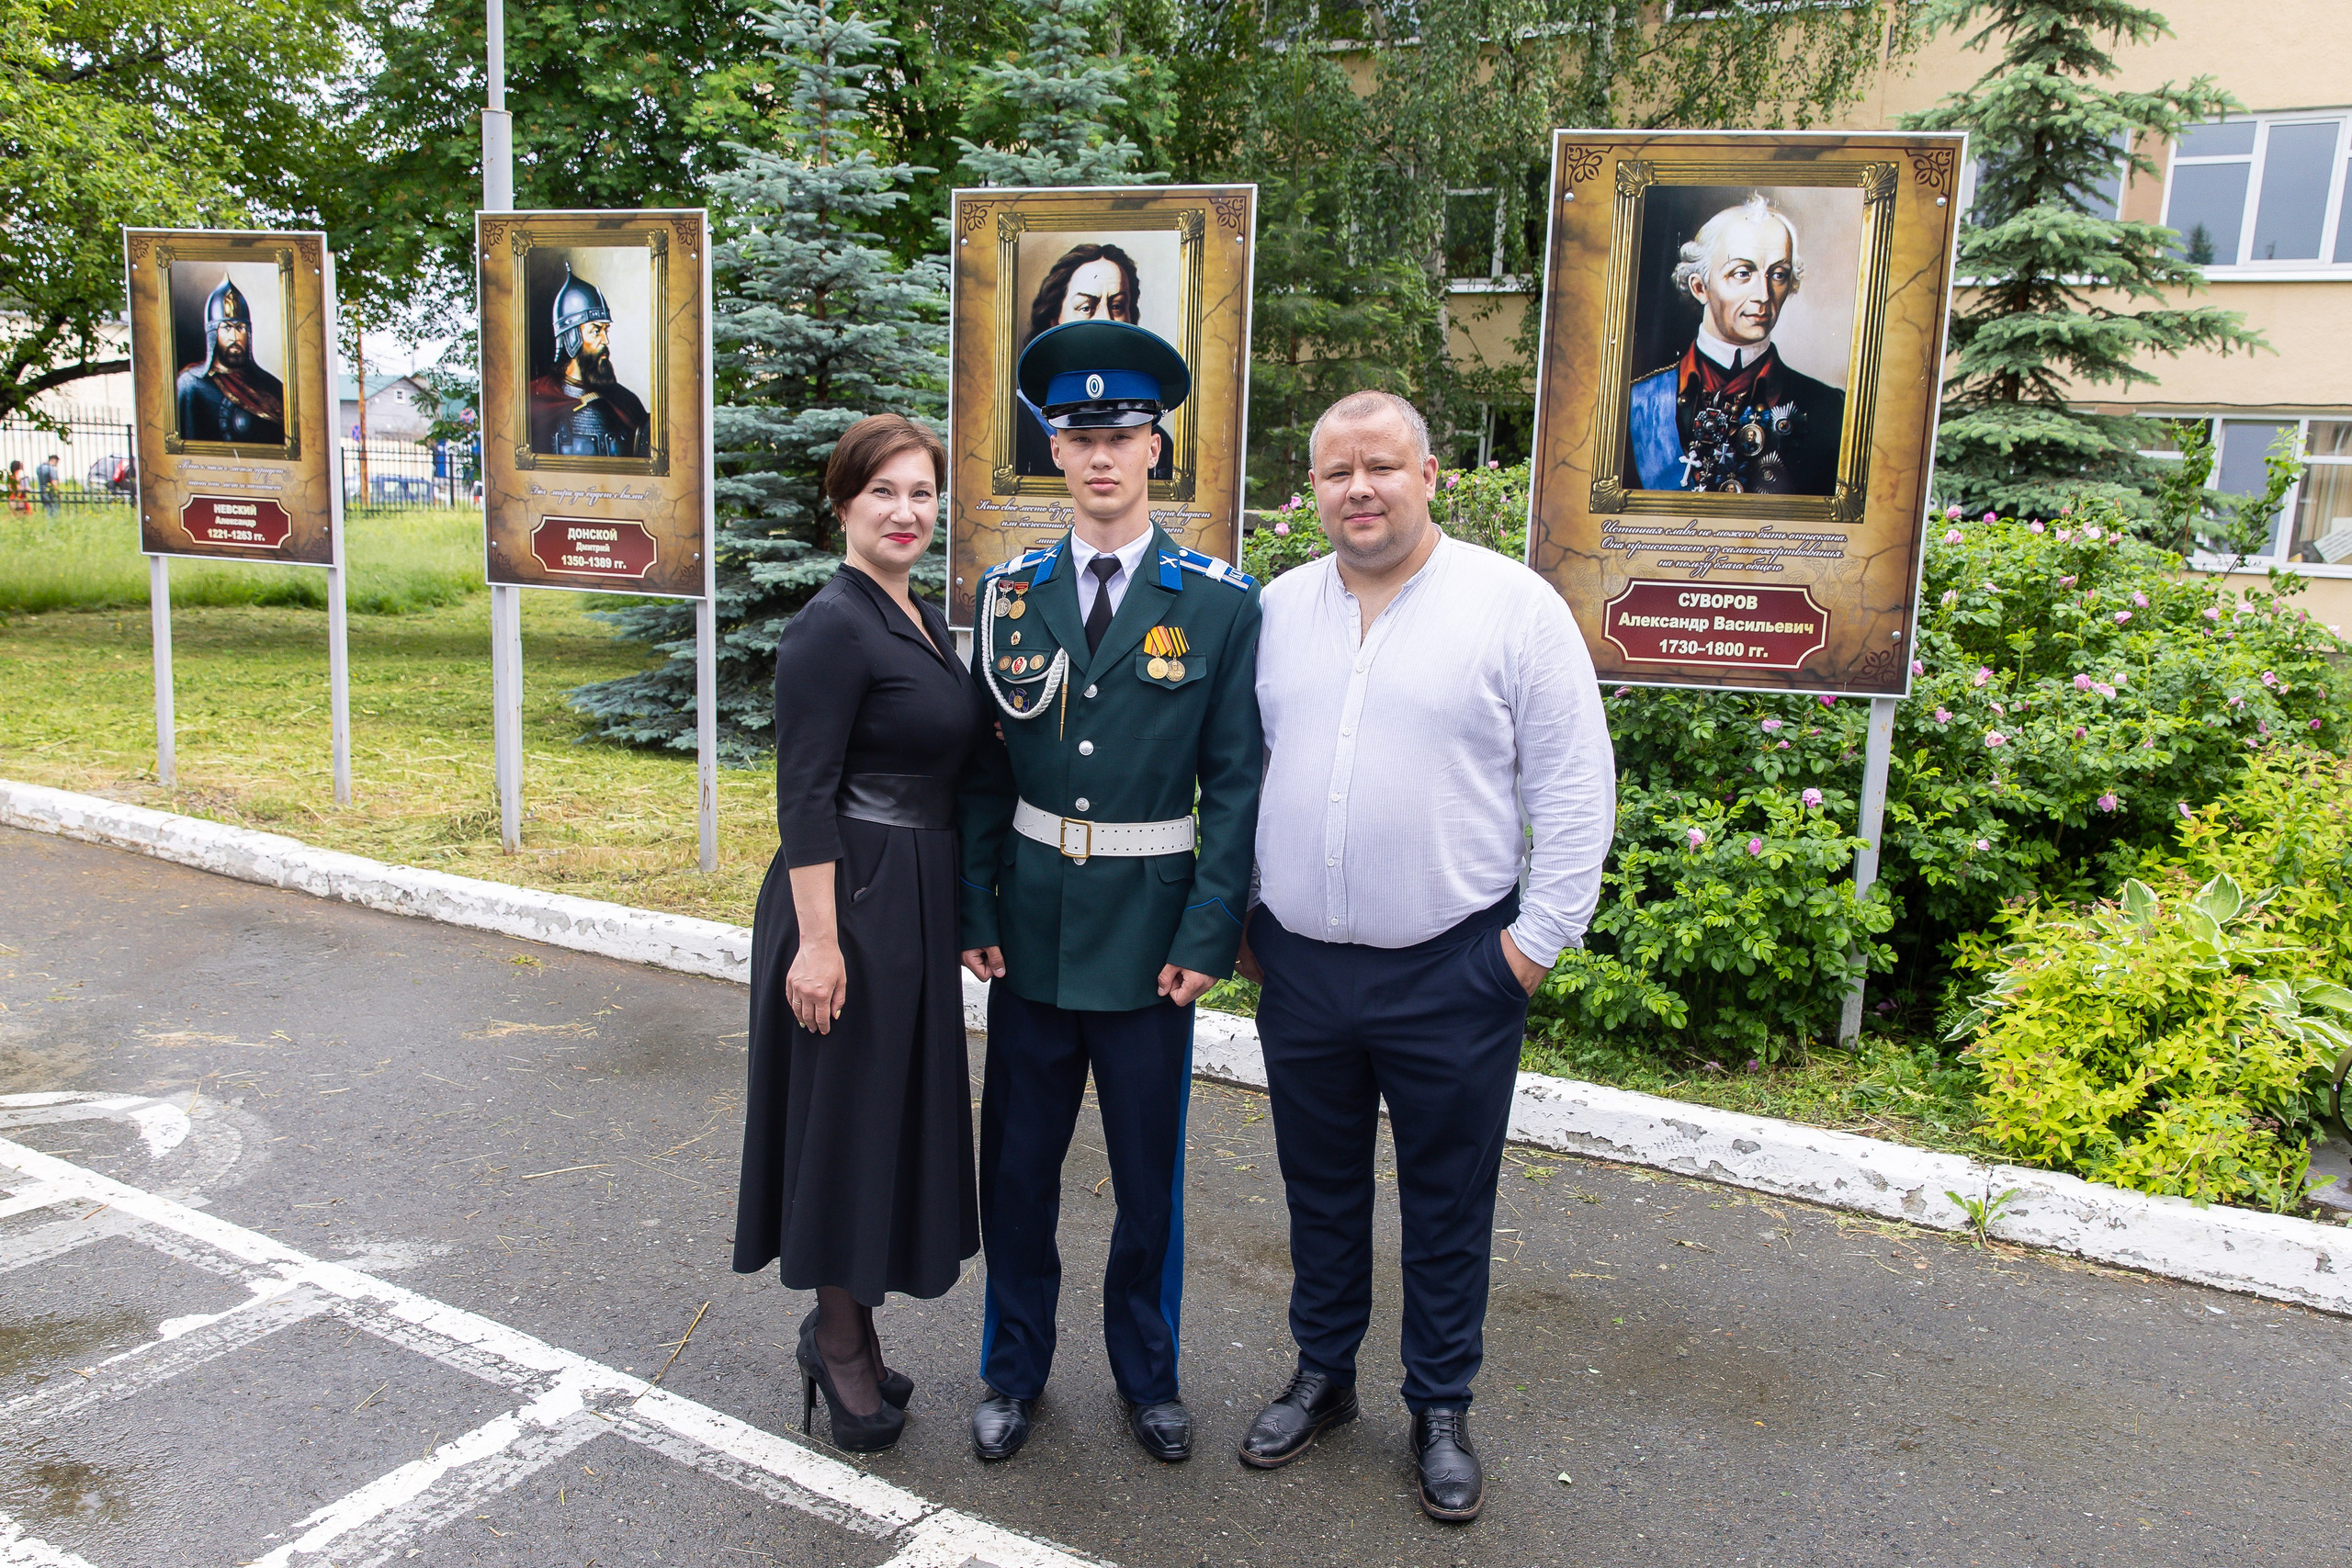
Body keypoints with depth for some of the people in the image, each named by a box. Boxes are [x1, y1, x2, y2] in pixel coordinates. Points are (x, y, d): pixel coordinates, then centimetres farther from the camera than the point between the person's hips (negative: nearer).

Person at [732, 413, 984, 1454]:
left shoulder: (922, 620, 12)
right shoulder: (832, 628, -14)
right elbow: (804, 796, -18)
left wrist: (960, 912, 18)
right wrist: (818, 941, -22)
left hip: (920, 904, 9)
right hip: (852, 901, -9)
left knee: (898, 1112, 17)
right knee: (845, 1111, 4)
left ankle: (845, 1330, 33)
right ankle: (838, 1341, 23)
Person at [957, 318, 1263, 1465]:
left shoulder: (1221, 602, -5)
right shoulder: (1010, 593, 3)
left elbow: (1235, 781, -5)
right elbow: (983, 768, 4)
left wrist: (1208, 935, -10)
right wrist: (976, 910, -1)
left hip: (1150, 928, -2)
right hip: (1031, 925, 2)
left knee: (1149, 1173, 11)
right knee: (1016, 1164, 13)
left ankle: (1147, 1373, 34)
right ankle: (1014, 1371, 34)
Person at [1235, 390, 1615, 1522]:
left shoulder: (1515, 606, -8)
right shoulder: (1276, 608, 6)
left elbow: (1574, 786, -6)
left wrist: (1540, 937, -9)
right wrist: (1237, 912, 10)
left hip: (1452, 972, -3)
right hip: (1298, 965, 4)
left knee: (1446, 1203, 11)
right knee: (1320, 1188, 18)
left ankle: (1441, 1410, 30)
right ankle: (1322, 1374, 38)